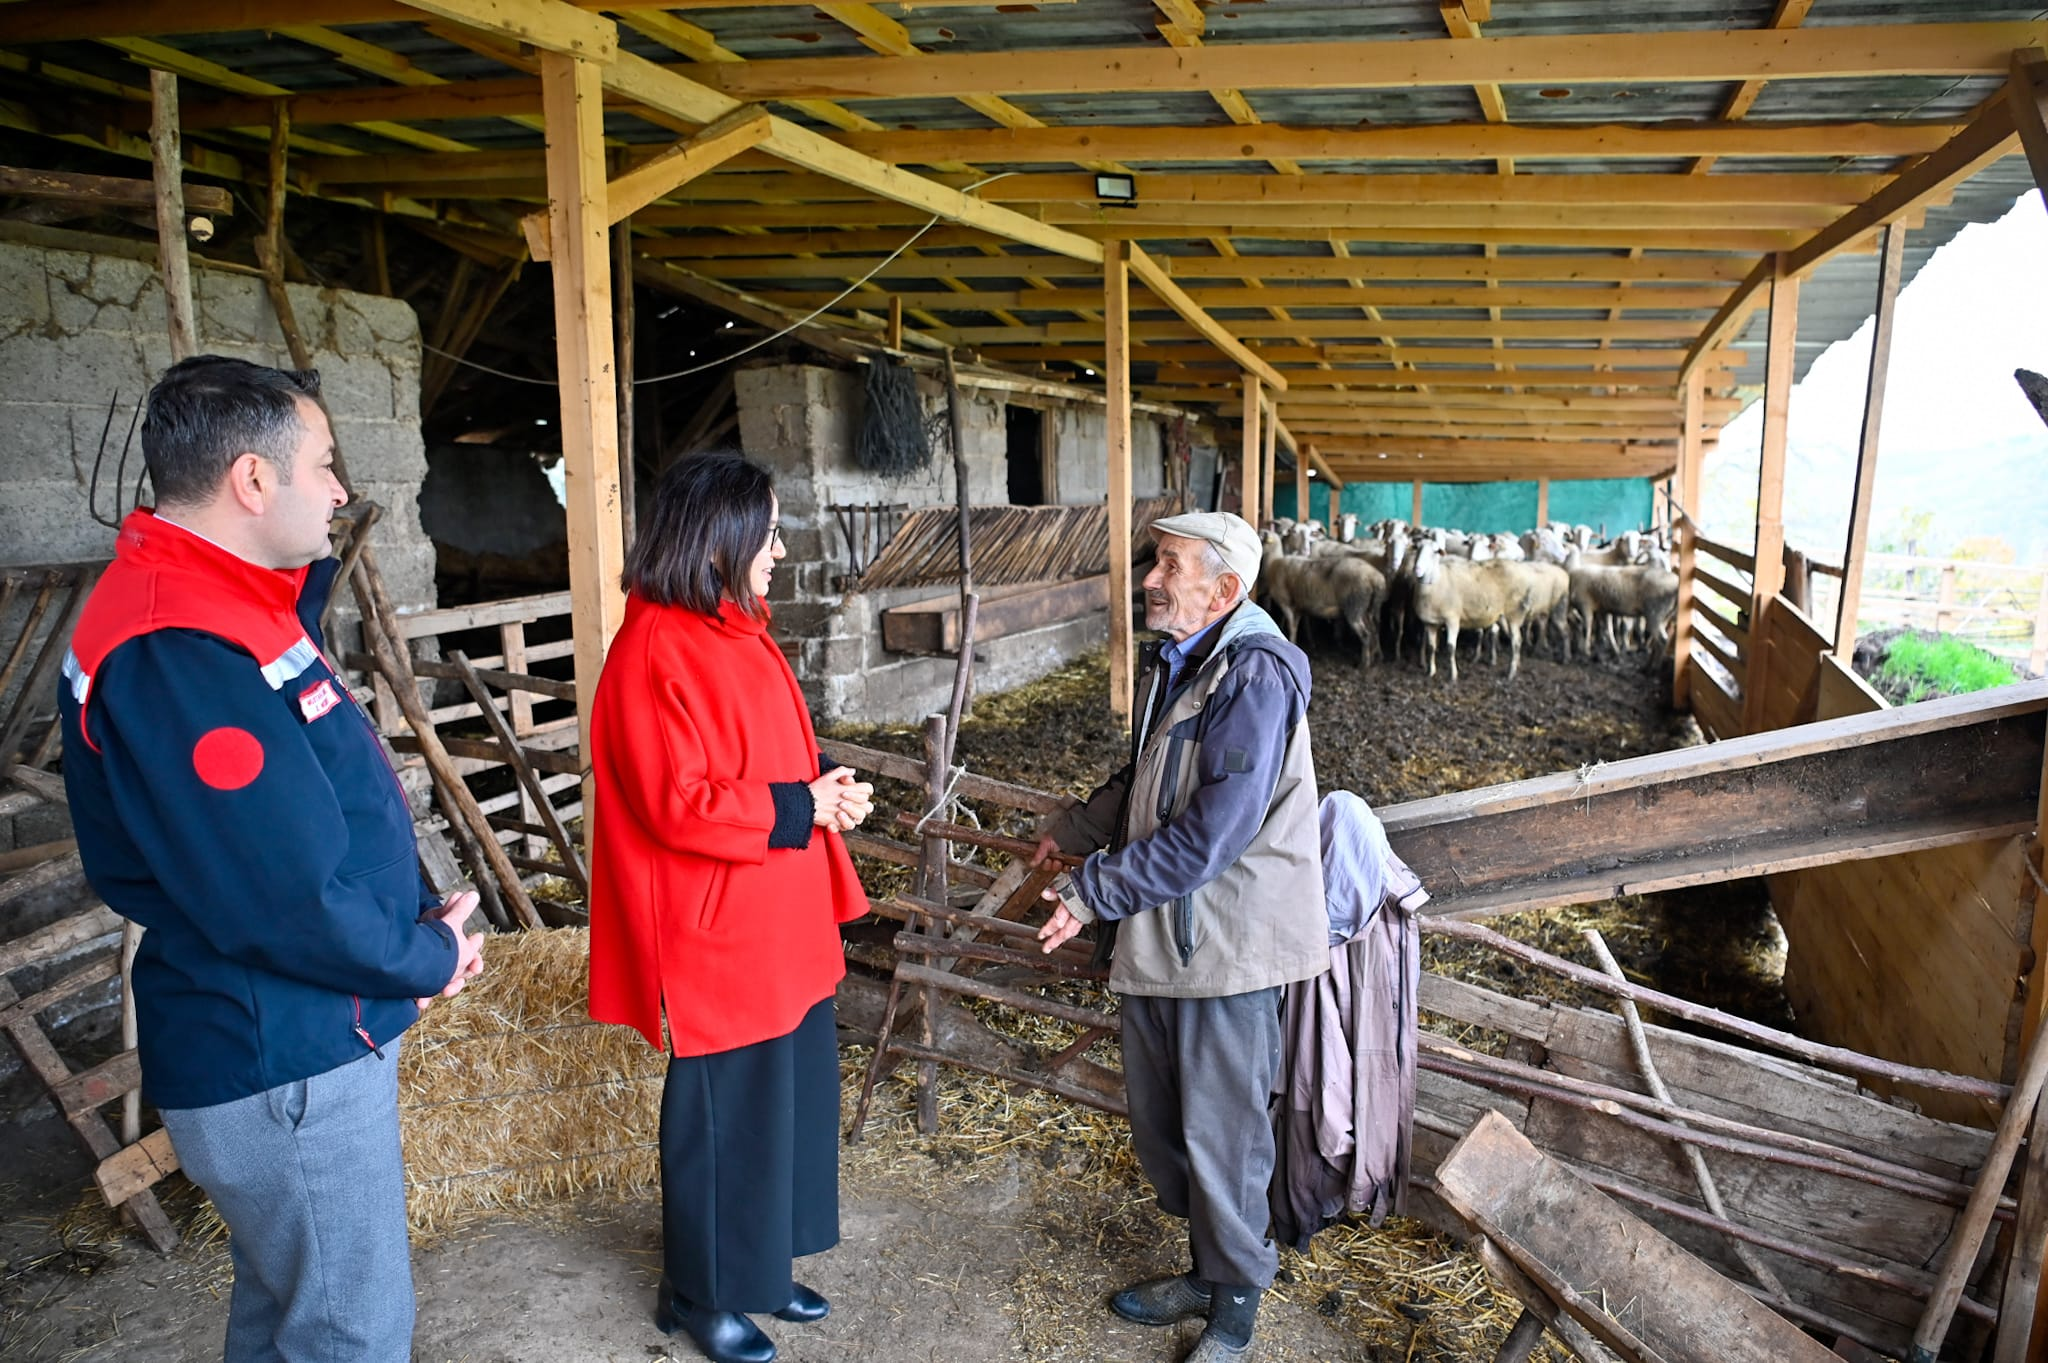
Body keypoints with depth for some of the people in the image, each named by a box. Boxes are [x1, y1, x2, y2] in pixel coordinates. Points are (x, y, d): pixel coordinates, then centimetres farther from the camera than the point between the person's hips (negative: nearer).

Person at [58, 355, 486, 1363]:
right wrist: (430, 960, -11)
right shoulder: (172, 656, -26)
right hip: (283, 1069, -10)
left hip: (293, 1046, 10)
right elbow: (287, 903, -27)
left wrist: (416, 919, 0)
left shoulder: (231, 605, 8)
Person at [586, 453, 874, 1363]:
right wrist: (803, 806, -18)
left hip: (783, 929, 9)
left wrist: (826, 783, 0)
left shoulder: (737, 632, 9)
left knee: (790, 1098, 19)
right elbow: (678, 807, -25)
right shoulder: (654, 654, -21)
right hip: (716, 939, -9)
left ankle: (760, 1267, 39)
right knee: (721, 1116, 8)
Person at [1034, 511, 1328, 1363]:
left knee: (1220, 1136, 7)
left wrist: (1095, 890, -21)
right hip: (1156, 937, 9)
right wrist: (1074, 832, 21)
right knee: (1158, 1127, 20)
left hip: (1225, 944, -9)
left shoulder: (1255, 677, -21)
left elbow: (1211, 835, -26)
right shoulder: (1170, 662, 8)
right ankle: (1207, 1270, 41)